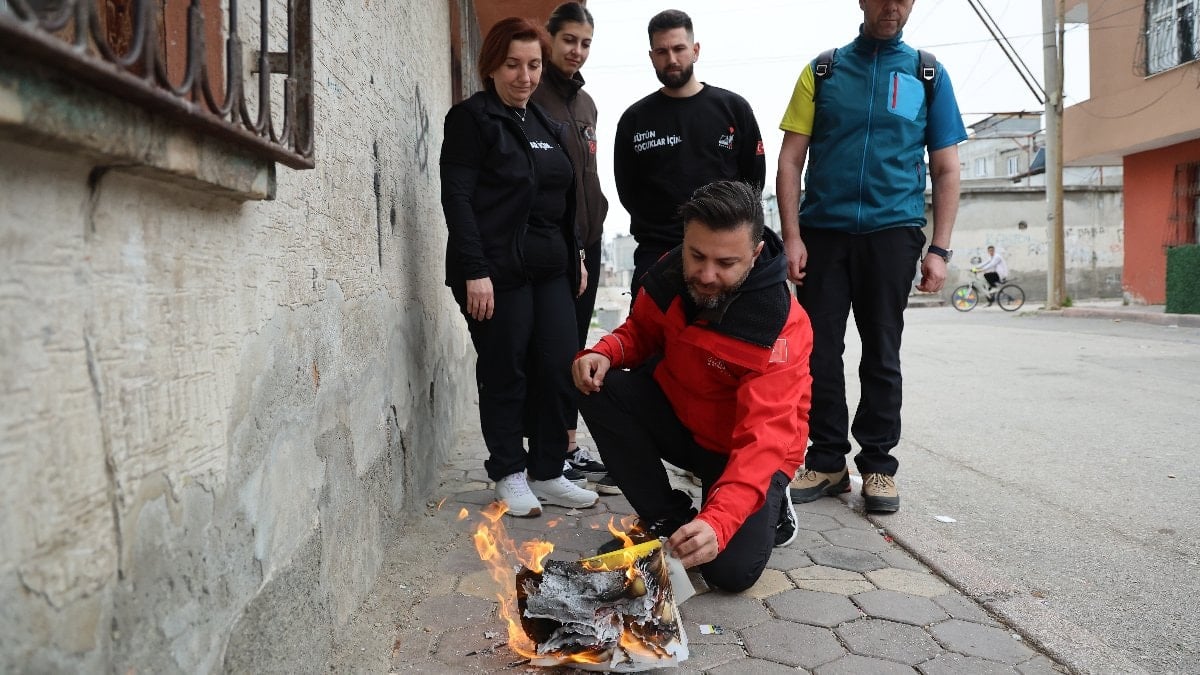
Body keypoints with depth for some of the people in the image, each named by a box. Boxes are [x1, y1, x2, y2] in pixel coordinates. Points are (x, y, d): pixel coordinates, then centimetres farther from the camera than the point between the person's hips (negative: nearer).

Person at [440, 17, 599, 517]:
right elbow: (457, 198, -11)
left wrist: (575, 257, 18)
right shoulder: (471, 118, -3)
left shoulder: (546, 125, 18)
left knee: (560, 371, 2)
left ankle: (547, 473, 16)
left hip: (550, 270, 6)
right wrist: (474, 271, -18)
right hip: (496, 271, -6)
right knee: (505, 375, 2)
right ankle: (509, 474, 17)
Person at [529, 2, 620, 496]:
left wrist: (589, 236, 14)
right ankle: (564, 452, 3)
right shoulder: (536, 97, -7)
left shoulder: (585, 102, 17)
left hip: (586, 237, 8)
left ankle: (567, 449, 16)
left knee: (574, 345, 9)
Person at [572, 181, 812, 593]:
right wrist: (604, 353, -18)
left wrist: (718, 521, -51)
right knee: (599, 388, -19)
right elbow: (641, 333, 6)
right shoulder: (669, 275, -14)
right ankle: (665, 517, -4)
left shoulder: (783, 328, -30)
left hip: (746, 450, -5)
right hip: (679, 419, 5)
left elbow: (763, 438, -37)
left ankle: (768, 507, 13)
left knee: (732, 570, -23)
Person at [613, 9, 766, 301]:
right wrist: (658, 227, 0)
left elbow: (754, 177, 7)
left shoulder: (733, 108, 5)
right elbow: (627, 190, 9)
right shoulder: (634, 119, 6)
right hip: (656, 253, 0)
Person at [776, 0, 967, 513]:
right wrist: (792, 237, -7)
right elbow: (790, 160, 3)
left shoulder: (929, 75, 9)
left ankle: (878, 465, 16)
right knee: (820, 351, 1)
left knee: (882, 355, 6)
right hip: (822, 230, 0)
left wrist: (939, 250, -1)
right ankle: (827, 462, 13)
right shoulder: (822, 71, 8)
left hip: (892, 233, 0)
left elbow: (946, 171, 8)